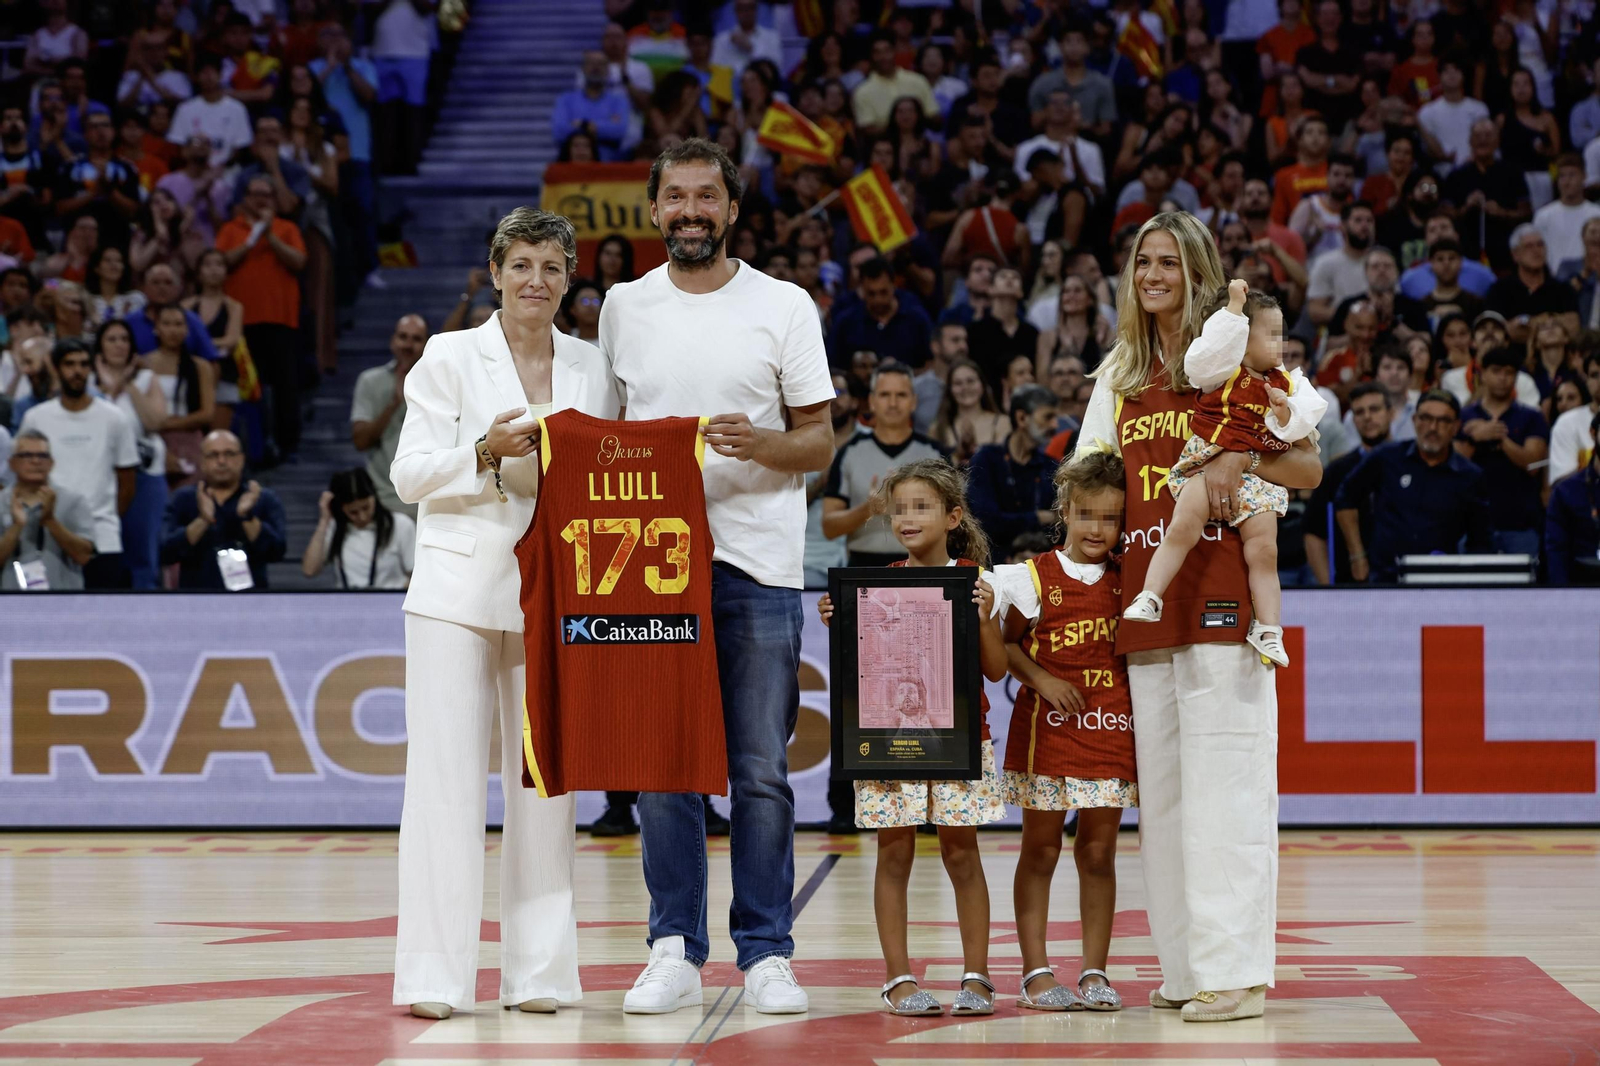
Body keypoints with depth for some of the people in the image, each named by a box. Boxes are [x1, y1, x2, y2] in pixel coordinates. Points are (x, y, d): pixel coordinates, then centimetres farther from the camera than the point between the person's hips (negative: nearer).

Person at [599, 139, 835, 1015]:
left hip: (758, 562, -2)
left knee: (762, 772, 0)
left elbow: (818, 441, 4)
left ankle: (765, 955, 7)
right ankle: (675, 951, 9)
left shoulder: (784, 307, 4)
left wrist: (759, 445, -16)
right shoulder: (625, 307, 11)